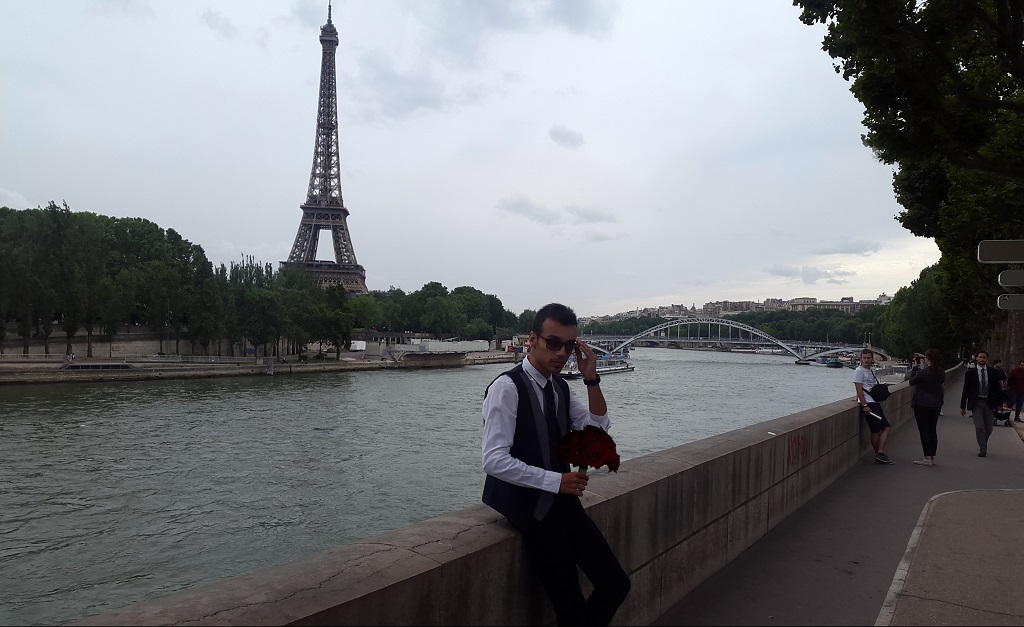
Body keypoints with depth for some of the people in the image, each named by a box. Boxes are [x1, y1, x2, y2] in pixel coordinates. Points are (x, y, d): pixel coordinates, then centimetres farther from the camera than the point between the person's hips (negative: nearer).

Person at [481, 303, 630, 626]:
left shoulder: (561, 388, 8)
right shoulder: (506, 388, -16)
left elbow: (599, 432, 4)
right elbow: (494, 460, -21)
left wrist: (591, 379, -7)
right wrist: (556, 481, -19)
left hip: (563, 502, 7)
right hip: (528, 509, -7)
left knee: (616, 584, 4)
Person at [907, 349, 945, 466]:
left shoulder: (923, 372, -20)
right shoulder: (941, 372, 0)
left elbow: (912, 381, -6)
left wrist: (915, 367, 3)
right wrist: (923, 358, 23)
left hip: (922, 405, -7)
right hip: (936, 405, 7)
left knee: (924, 430, -2)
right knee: (932, 430, 12)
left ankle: (927, 458, -2)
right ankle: (932, 457, 17)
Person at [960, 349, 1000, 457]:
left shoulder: (992, 372, 4)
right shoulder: (970, 372, -1)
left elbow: (997, 388, 8)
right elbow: (966, 389, 1)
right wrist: (962, 406, -1)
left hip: (989, 403, 2)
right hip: (976, 403, -2)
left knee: (988, 429, 7)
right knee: (979, 427, -9)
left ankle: (983, 445, 31)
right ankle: (982, 449, 2)